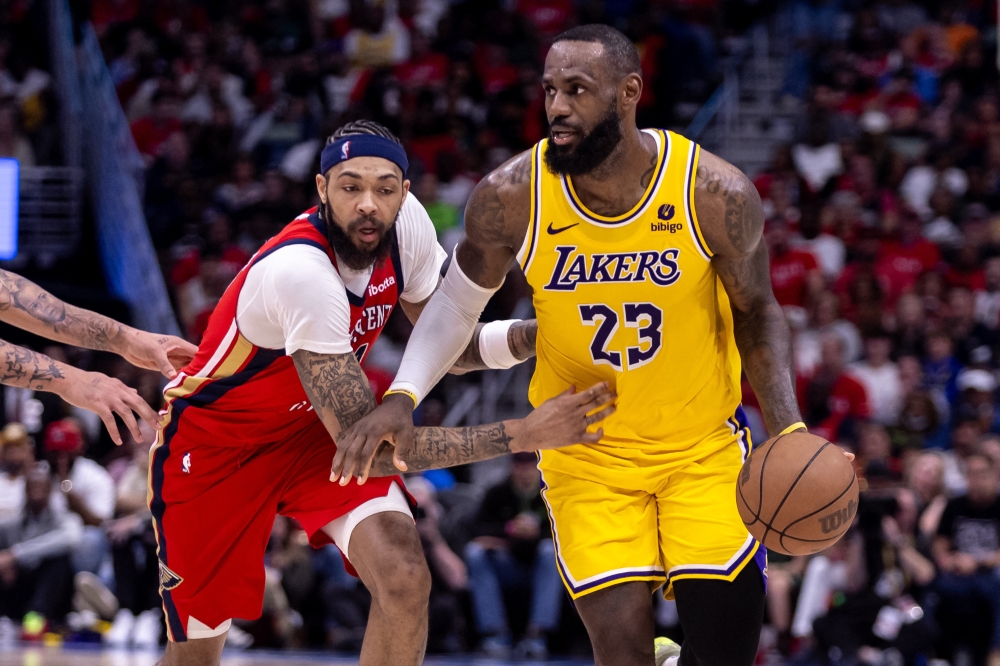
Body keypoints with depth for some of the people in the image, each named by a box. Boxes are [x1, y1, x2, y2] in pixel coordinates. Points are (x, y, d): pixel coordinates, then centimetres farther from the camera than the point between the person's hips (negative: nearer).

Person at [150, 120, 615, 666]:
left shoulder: (406, 223, -18)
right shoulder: (300, 270, -38)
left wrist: (535, 335, -20)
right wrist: (523, 434, -37)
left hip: (314, 428, 5)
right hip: (213, 437, -5)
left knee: (404, 579, -20)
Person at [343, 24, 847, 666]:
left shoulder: (717, 194, -19)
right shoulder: (511, 197, -17)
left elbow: (756, 312, -3)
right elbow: (459, 301, 0)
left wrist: (788, 428, -15)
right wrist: (402, 397, -15)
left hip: (704, 441, 0)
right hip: (588, 453, 0)